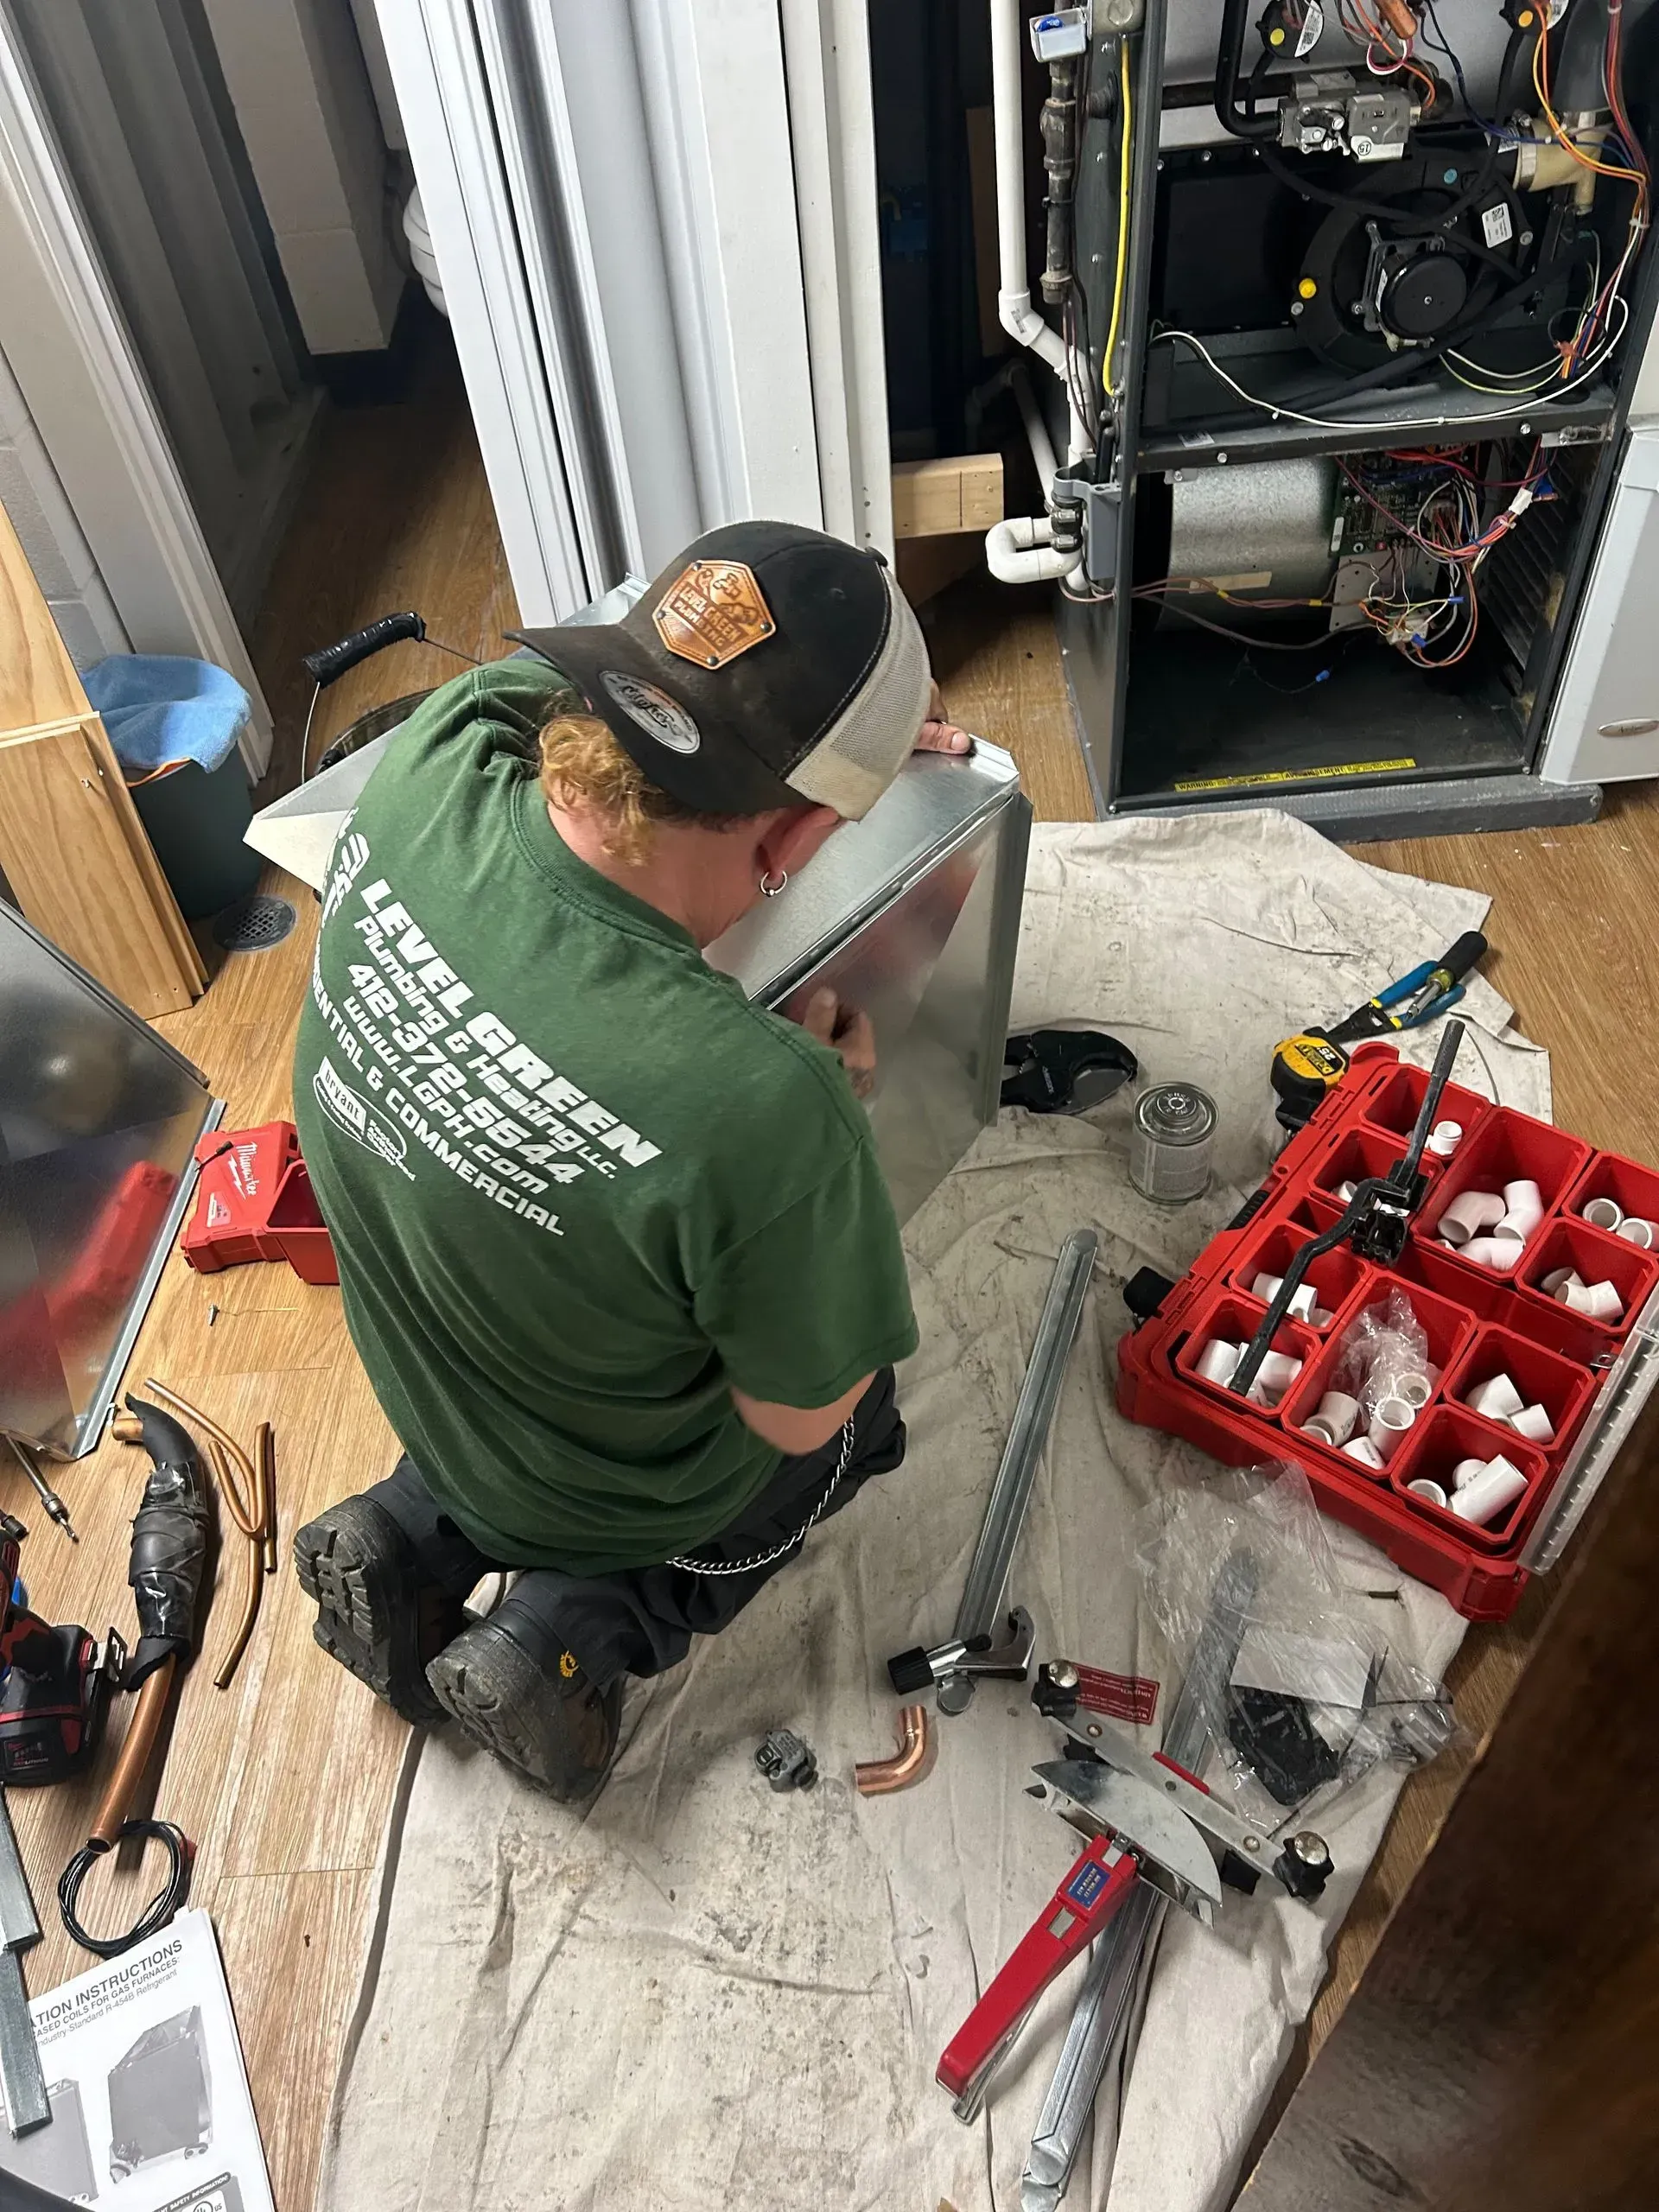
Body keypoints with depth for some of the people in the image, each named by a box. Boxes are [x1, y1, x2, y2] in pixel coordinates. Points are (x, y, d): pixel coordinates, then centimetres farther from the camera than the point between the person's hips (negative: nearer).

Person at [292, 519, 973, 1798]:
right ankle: (585, 1627, 9)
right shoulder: (758, 1107, -44)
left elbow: (545, 672, -2)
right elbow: (797, 1417, -23)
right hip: (629, 1488, -5)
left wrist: (839, 694, 1)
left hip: (429, 1398, 5)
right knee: (863, 1414, 26)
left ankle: (421, 1536, 18)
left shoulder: (427, 767, -29)